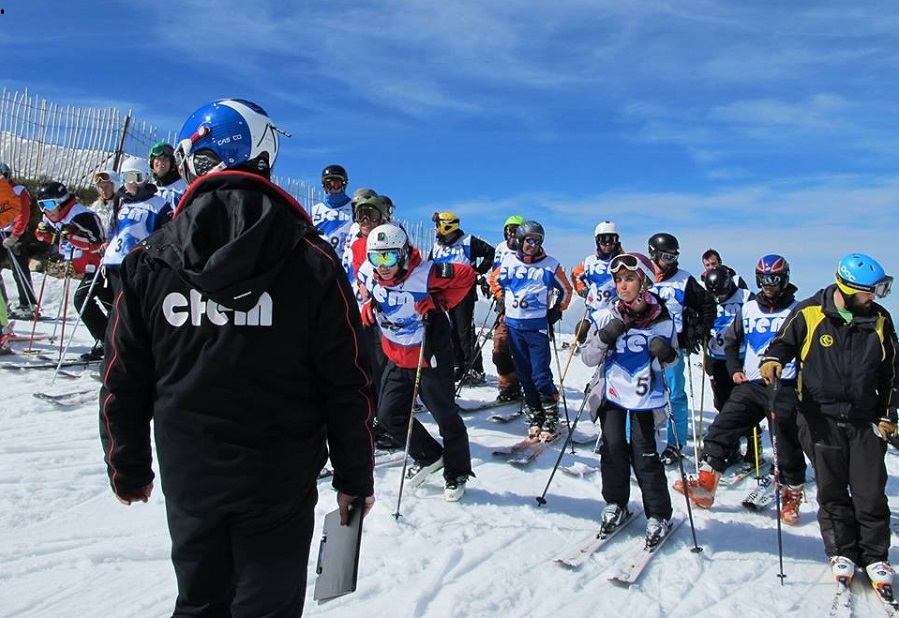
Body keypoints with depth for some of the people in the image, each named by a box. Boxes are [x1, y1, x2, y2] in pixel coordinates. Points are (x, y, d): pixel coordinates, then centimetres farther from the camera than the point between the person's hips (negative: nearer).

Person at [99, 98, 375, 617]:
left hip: (186, 477, 3)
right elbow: (347, 386, -11)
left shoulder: (149, 262, -5)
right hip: (279, 481, -2)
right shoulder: (312, 261, -13)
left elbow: (123, 385, 2)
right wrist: (355, 479, 2)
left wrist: (128, 471, 17)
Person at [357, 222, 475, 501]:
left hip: (430, 359, -6)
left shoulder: (424, 273, -25)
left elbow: (466, 275, -16)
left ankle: (457, 473, 28)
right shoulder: (368, 273, -8)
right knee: (389, 414, 9)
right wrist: (369, 306, 2)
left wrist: (440, 303, -18)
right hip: (397, 359, 6)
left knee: (446, 417, 7)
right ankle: (429, 456, 30)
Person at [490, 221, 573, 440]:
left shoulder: (550, 265, -1)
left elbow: (566, 290, 10)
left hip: (538, 326, -3)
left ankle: (551, 420, 5)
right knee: (524, 375, 9)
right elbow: (495, 281, 22)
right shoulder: (509, 261, 5)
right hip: (513, 325, 3)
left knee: (541, 376, -8)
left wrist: (557, 311, 2)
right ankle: (535, 418, 20)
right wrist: (503, 301, 13)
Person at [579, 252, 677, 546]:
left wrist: (666, 354, -11)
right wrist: (604, 337, -17)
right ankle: (615, 505, 22)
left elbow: (671, 359, 12)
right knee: (613, 449, 1)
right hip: (611, 394, 1)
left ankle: (659, 515, 15)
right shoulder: (605, 316, -2)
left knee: (644, 455, -2)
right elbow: (588, 358, 0)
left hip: (644, 396, -1)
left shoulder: (661, 320, -2)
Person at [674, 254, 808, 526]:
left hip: (785, 388, -3)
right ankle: (705, 485, -7)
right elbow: (731, 341, 20)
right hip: (750, 384, 3)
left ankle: (792, 496, 25)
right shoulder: (748, 309, 10)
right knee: (722, 427, -9)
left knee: (789, 445, 5)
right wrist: (735, 370, 9)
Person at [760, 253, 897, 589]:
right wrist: (773, 360, -21)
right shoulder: (809, 313, -6)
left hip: (865, 420, 2)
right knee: (832, 491, 7)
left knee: (871, 493, 3)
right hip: (821, 417, -2)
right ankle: (842, 552, 22)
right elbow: (784, 342, 2)